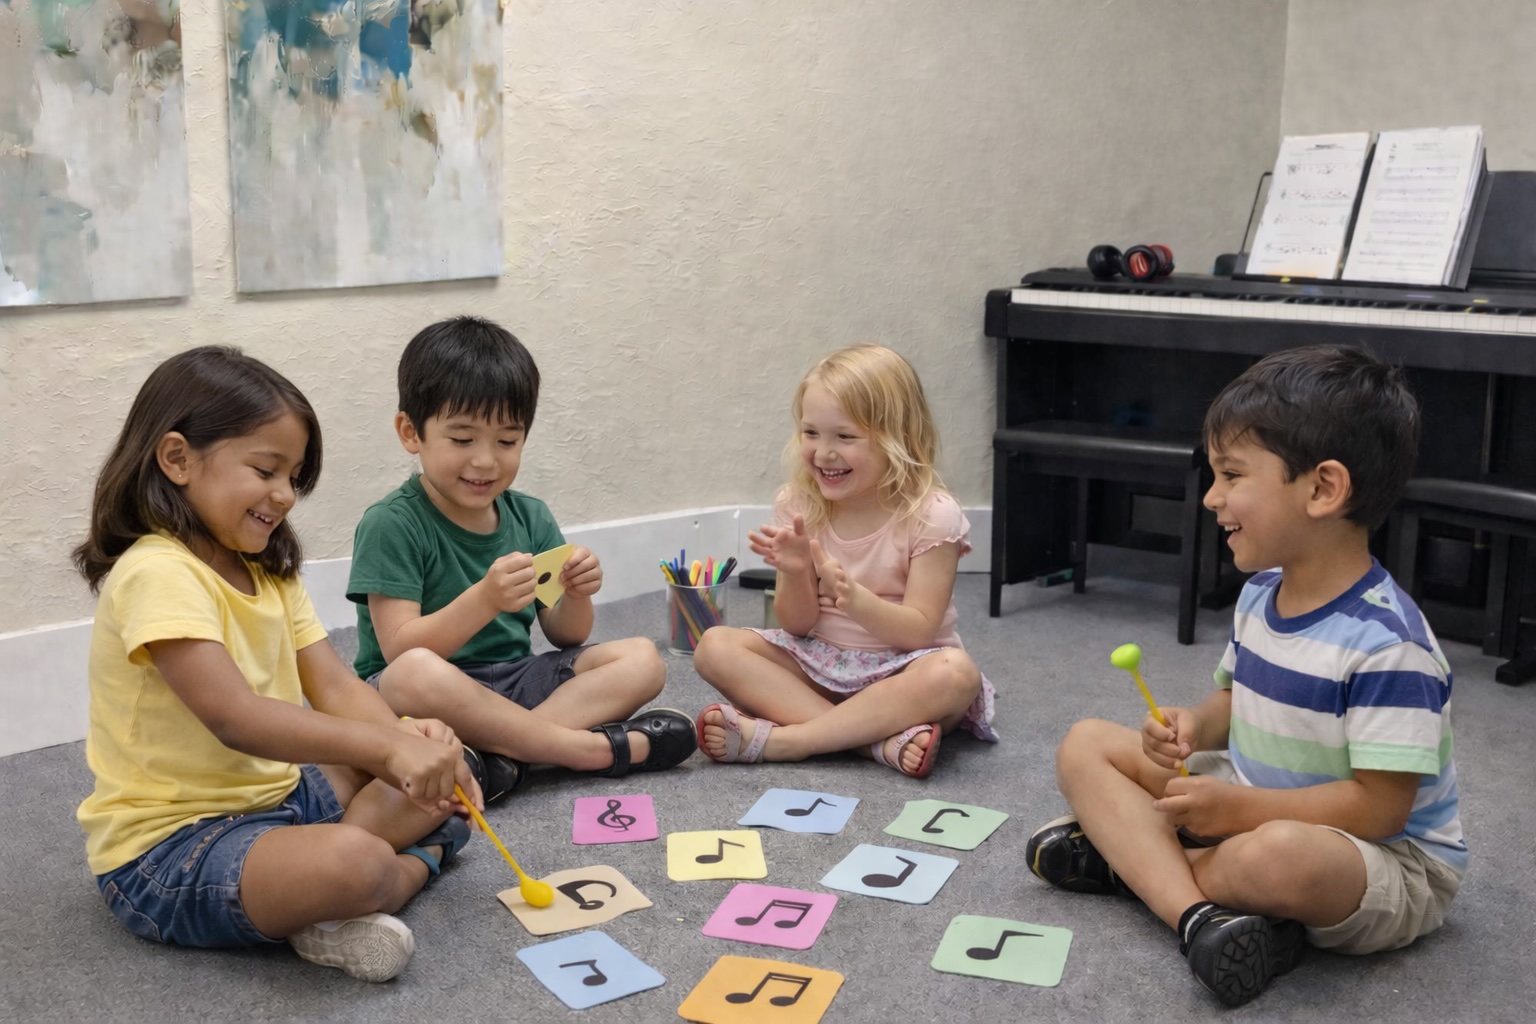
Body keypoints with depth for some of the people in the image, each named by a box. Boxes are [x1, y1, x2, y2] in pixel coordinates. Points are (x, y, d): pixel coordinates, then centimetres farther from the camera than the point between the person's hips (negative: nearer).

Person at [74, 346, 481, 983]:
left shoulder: (269, 571, 11)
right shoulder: (157, 573, -19)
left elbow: (333, 685, 1)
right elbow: (233, 717, -31)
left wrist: (408, 741, -19)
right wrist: (387, 745, -36)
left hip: (275, 799, 10)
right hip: (166, 846, -10)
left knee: (439, 774, 5)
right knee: (349, 862, -37)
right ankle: (415, 860, -5)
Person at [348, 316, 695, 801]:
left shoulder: (531, 517, 8)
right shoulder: (391, 525, -10)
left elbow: (565, 638, 10)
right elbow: (400, 651, -19)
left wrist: (576, 595, -12)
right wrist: (485, 600, -32)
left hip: (514, 683, 6)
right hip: (431, 696, -6)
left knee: (642, 659, -9)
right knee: (416, 673, -39)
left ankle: (500, 753, -28)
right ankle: (603, 748, -26)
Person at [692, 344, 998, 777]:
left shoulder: (931, 515, -14)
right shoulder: (798, 505, -3)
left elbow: (918, 631, -18)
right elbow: (797, 626, -1)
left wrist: (854, 598, -35)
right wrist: (795, 574, -23)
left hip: (897, 671, -3)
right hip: (817, 664, 4)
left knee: (954, 673, -35)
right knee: (715, 647, -18)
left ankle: (775, 738, -32)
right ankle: (881, 739, -29)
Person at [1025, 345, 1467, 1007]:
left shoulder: (1386, 643, -26)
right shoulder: (1260, 594, 1)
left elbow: (1379, 806, -25)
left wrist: (1237, 808, -25)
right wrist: (1195, 727, -8)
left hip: (1388, 860, -9)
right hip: (1250, 808, 9)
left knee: (1278, 855, -44)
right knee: (1087, 745, 0)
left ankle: (1130, 857, -13)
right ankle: (1197, 913, -22)